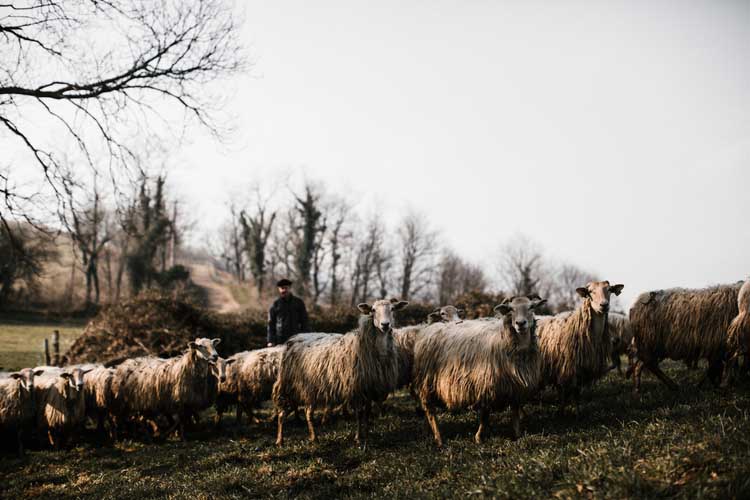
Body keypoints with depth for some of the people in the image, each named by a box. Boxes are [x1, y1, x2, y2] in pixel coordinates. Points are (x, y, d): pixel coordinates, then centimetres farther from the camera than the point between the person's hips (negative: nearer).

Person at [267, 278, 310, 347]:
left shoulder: (298, 302, 10)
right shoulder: (275, 305, 7)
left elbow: (305, 321, 11)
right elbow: (271, 324, 7)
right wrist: (271, 341, 0)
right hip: (280, 340, 0)